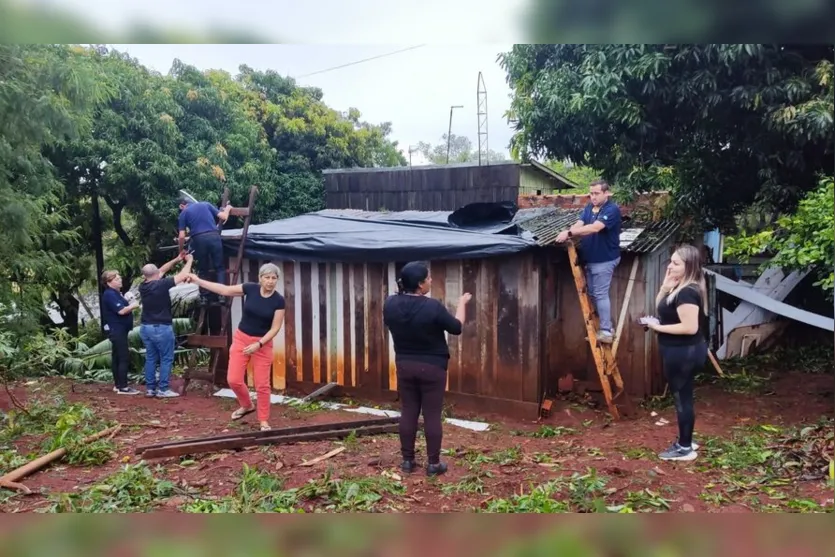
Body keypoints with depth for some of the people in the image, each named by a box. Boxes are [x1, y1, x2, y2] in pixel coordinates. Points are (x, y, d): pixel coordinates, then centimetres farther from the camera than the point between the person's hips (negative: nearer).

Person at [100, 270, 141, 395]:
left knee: (117, 358, 13)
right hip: (117, 330, -10)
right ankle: (123, 387, -9)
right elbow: (121, 311, -23)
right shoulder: (110, 294, -16)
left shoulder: (116, 293, 16)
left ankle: (118, 385, 19)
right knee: (124, 358, -11)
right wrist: (133, 305, -10)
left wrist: (130, 304, 3)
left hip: (118, 330, 10)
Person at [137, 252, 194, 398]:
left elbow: (162, 271, 17)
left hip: (145, 327, 7)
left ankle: (150, 388, 14)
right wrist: (189, 260, 5)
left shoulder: (143, 286, 4)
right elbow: (183, 275, -12)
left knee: (150, 358, 12)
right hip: (161, 328, -7)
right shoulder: (161, 285, -17)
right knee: (166, 359, 2)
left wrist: (177, 259, 21)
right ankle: (163, 389, 1)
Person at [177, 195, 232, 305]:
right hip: (214, 236, 0)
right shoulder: (206, 204, 17)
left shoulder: (183, 213, 13)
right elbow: (223, 217, 12)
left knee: (202, 270, 14)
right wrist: (227, 208, 33)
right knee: (219, 267, 8)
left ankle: (204, 297, 13)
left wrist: (182, 250, 22)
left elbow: (182, 236, 6)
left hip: (198, 239, 0)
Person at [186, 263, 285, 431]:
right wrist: (198, 281, 2)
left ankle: (264, 420, 16)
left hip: (263, 343, -2)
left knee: (262, 384, 0)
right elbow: (224, 290, 2)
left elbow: (275, 328, -11)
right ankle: (247, 406, 28)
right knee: (233, 380, -1)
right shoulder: (250, 288, -7)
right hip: (241, 338, 2)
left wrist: (258, 344, -22)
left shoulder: (278, 301, -13)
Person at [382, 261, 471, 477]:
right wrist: (462, 303, 8)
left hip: (404, 366, 4)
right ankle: (433, 463, 10)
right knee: (432, 415, 4)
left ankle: (407, 460, 18)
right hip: (432, 367, -4)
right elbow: (456, 327, -6)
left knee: (408, 413, 12)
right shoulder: (432, 307, -21)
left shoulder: (390, 303, -7)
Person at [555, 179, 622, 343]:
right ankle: (606, 326, 26)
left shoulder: (612, 209, -19)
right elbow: (579, 224, -5)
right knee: (593, 294, 14)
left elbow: (594, 228, -31)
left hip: (605, 259, -9)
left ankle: (606, 332, 2)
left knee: (600, 294, -6)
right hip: (590, 258, 9)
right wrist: (567, 234, -27)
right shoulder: (589, 207, 8)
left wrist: (569, 233, -37)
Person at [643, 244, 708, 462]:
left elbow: (690, 327, -29)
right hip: (680, 351, 11)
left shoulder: (687, 292, -23)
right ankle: (685, 441, 31)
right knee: (682, 396, 19)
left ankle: (685, 448, 11)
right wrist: (666, 286, 1)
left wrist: (658, 327, -20)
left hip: (684, 353, -11)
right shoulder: (681, 288, 9)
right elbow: (660, 306, 16)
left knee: (682, 398, 0)